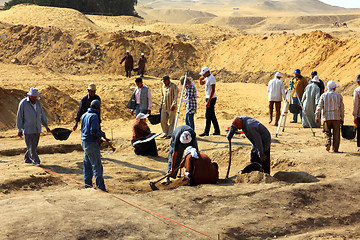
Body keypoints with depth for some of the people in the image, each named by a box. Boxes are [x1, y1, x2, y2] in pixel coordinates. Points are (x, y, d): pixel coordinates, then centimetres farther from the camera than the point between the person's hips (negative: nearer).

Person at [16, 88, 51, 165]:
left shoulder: (38, 102, 3)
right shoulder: (23, 103, -11)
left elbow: (42, 115, 13)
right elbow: (19, 117, -8)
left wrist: (46, 126, 12)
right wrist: (19, 130, -11)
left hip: (37, 129, 5)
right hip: (27, 129, -5)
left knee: (34, 146, 11)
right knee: (31, 146, -4)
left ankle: (27, 159, 28)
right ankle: (35, 161, 3)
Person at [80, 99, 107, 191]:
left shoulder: (84, 115, 12)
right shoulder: (94, 116, -15)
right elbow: (94, 131, -23)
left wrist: (100, 133, 15)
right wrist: (102, 134, -5)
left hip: (84, 142, 9)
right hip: (92, 144, -9)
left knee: (87, 166, 14)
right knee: (97, 166, -6)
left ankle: (88, 186, 19)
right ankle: (101, 188, -5)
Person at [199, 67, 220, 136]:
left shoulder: (211, 78, -16)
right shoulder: (207, 78, 14)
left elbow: (212, 90, -22)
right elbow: (201, 83, 31)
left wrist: (209, 101, -26)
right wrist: (201, 79, 7)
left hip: (211, 98, -10)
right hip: (208, 98, 10)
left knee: (208, 115, -9)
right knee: (212, 115, 11)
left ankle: (206, 132, -8)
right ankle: (217, 131, 15)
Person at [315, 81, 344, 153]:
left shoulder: (323, 95, 3)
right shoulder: (339, 95, 5)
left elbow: (319, 106, -3)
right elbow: (342, 108, 7)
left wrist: (317, 117, 0)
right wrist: (342, 118, 13)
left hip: (327, 117, 0)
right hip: (336, 117, 0)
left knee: (327, 133, 11)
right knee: (336, 134, 6)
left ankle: (328, 143, -14)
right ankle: (335, 149, 6)